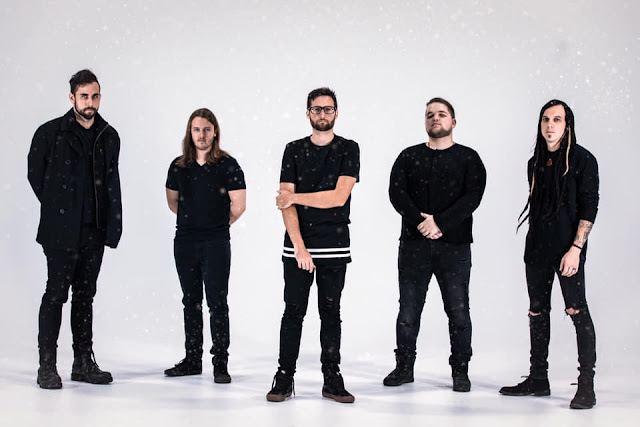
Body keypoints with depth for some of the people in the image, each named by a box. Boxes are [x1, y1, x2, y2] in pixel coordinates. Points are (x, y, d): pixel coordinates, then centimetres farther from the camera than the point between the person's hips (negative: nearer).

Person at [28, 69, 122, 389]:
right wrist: (58, 209, 5)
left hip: (94, 232, 4)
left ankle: (83, 363, 18)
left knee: (85, 296, 11)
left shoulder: (109, 137, 9)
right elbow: (35, 174, 4)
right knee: (56, 295, -3)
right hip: (61, 231, -4)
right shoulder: (50, 133, -3)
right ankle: (46, 366, 5)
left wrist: (113, 225, 4)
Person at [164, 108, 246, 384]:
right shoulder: (178, 166, 8)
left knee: (217, 304, -4)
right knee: (191, 303, 12)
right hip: (184, 242, 5)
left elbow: (238, 205, -6)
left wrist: (219, 224, 5)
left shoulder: (228, 165, -4)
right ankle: (192, 360, 20)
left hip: (216, 244, -4)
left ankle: (220, 363, 2)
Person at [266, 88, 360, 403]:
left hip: (335, 247, 0)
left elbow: (339, 196, -11)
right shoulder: (294, 150, 6)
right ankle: (284, 378, 9)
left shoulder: (349, 150, 2)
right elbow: (286, 203, -2)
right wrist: (299, 246, -11)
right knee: (293, 312, 2)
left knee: (330, 313, 6)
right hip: (297, 246, 1)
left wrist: (295, 197, -9)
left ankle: (332, 379, 12)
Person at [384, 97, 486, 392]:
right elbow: (396, 193, 0)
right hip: (413, 244, 2)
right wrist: (421, 222, -14)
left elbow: (472, 196, -6)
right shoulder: (409, 157, 12)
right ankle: (404, 367, 16)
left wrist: (439, 222, -17)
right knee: (408, 310, 5)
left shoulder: (468, 158, 7)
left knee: (458, 311, 1)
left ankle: (460, 371, 11)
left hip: (454, 246, -2)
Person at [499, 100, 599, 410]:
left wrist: (576, 248, -16)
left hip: (567, 248, -7)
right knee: (537, 311, 9)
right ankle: (538, 379, 18)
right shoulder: (535, 163, 14)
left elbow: (589, 207, -10)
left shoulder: (582, 160, -5)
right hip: (537, 248, 7)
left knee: (576, 310, -8)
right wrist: (534, 243, 15)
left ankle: (586, 385, -4)